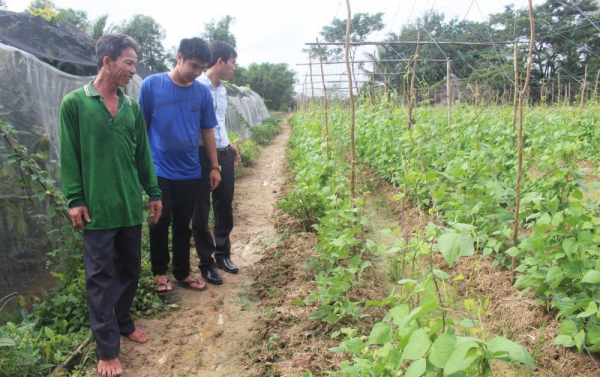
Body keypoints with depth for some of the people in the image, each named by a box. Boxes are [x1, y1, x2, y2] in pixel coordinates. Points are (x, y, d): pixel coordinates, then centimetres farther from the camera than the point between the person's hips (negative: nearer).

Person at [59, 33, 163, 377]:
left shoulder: (132, 107, 9)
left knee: (130, 269, 14)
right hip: (97, 207, -4)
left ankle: (123, 322, 34)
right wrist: (75, 199, -8)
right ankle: (108, 349, 12)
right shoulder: (75, 103, -4)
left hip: (130, 206, 5)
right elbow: (69, 155, -4)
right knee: (101, 277, 3)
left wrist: (154, 192, 13)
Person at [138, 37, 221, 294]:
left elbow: (207, 130, 9)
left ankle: (182, 273, 27)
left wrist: (214, 167, 9)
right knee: (160, 222, 5)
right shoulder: (152, 85, -6)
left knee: (183, 224, 11)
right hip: (159, 170, -2)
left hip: (189, 171, 3)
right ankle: (160, 273, 24)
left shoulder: (202, 92, 2)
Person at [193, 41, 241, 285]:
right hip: (202, 156, -8)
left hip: (224, 155, 8)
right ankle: (206, 262, 17)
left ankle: (222, 254, 31)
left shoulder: (222, 89, 13)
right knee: (201, 211, 5)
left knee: (224, 207, 15)